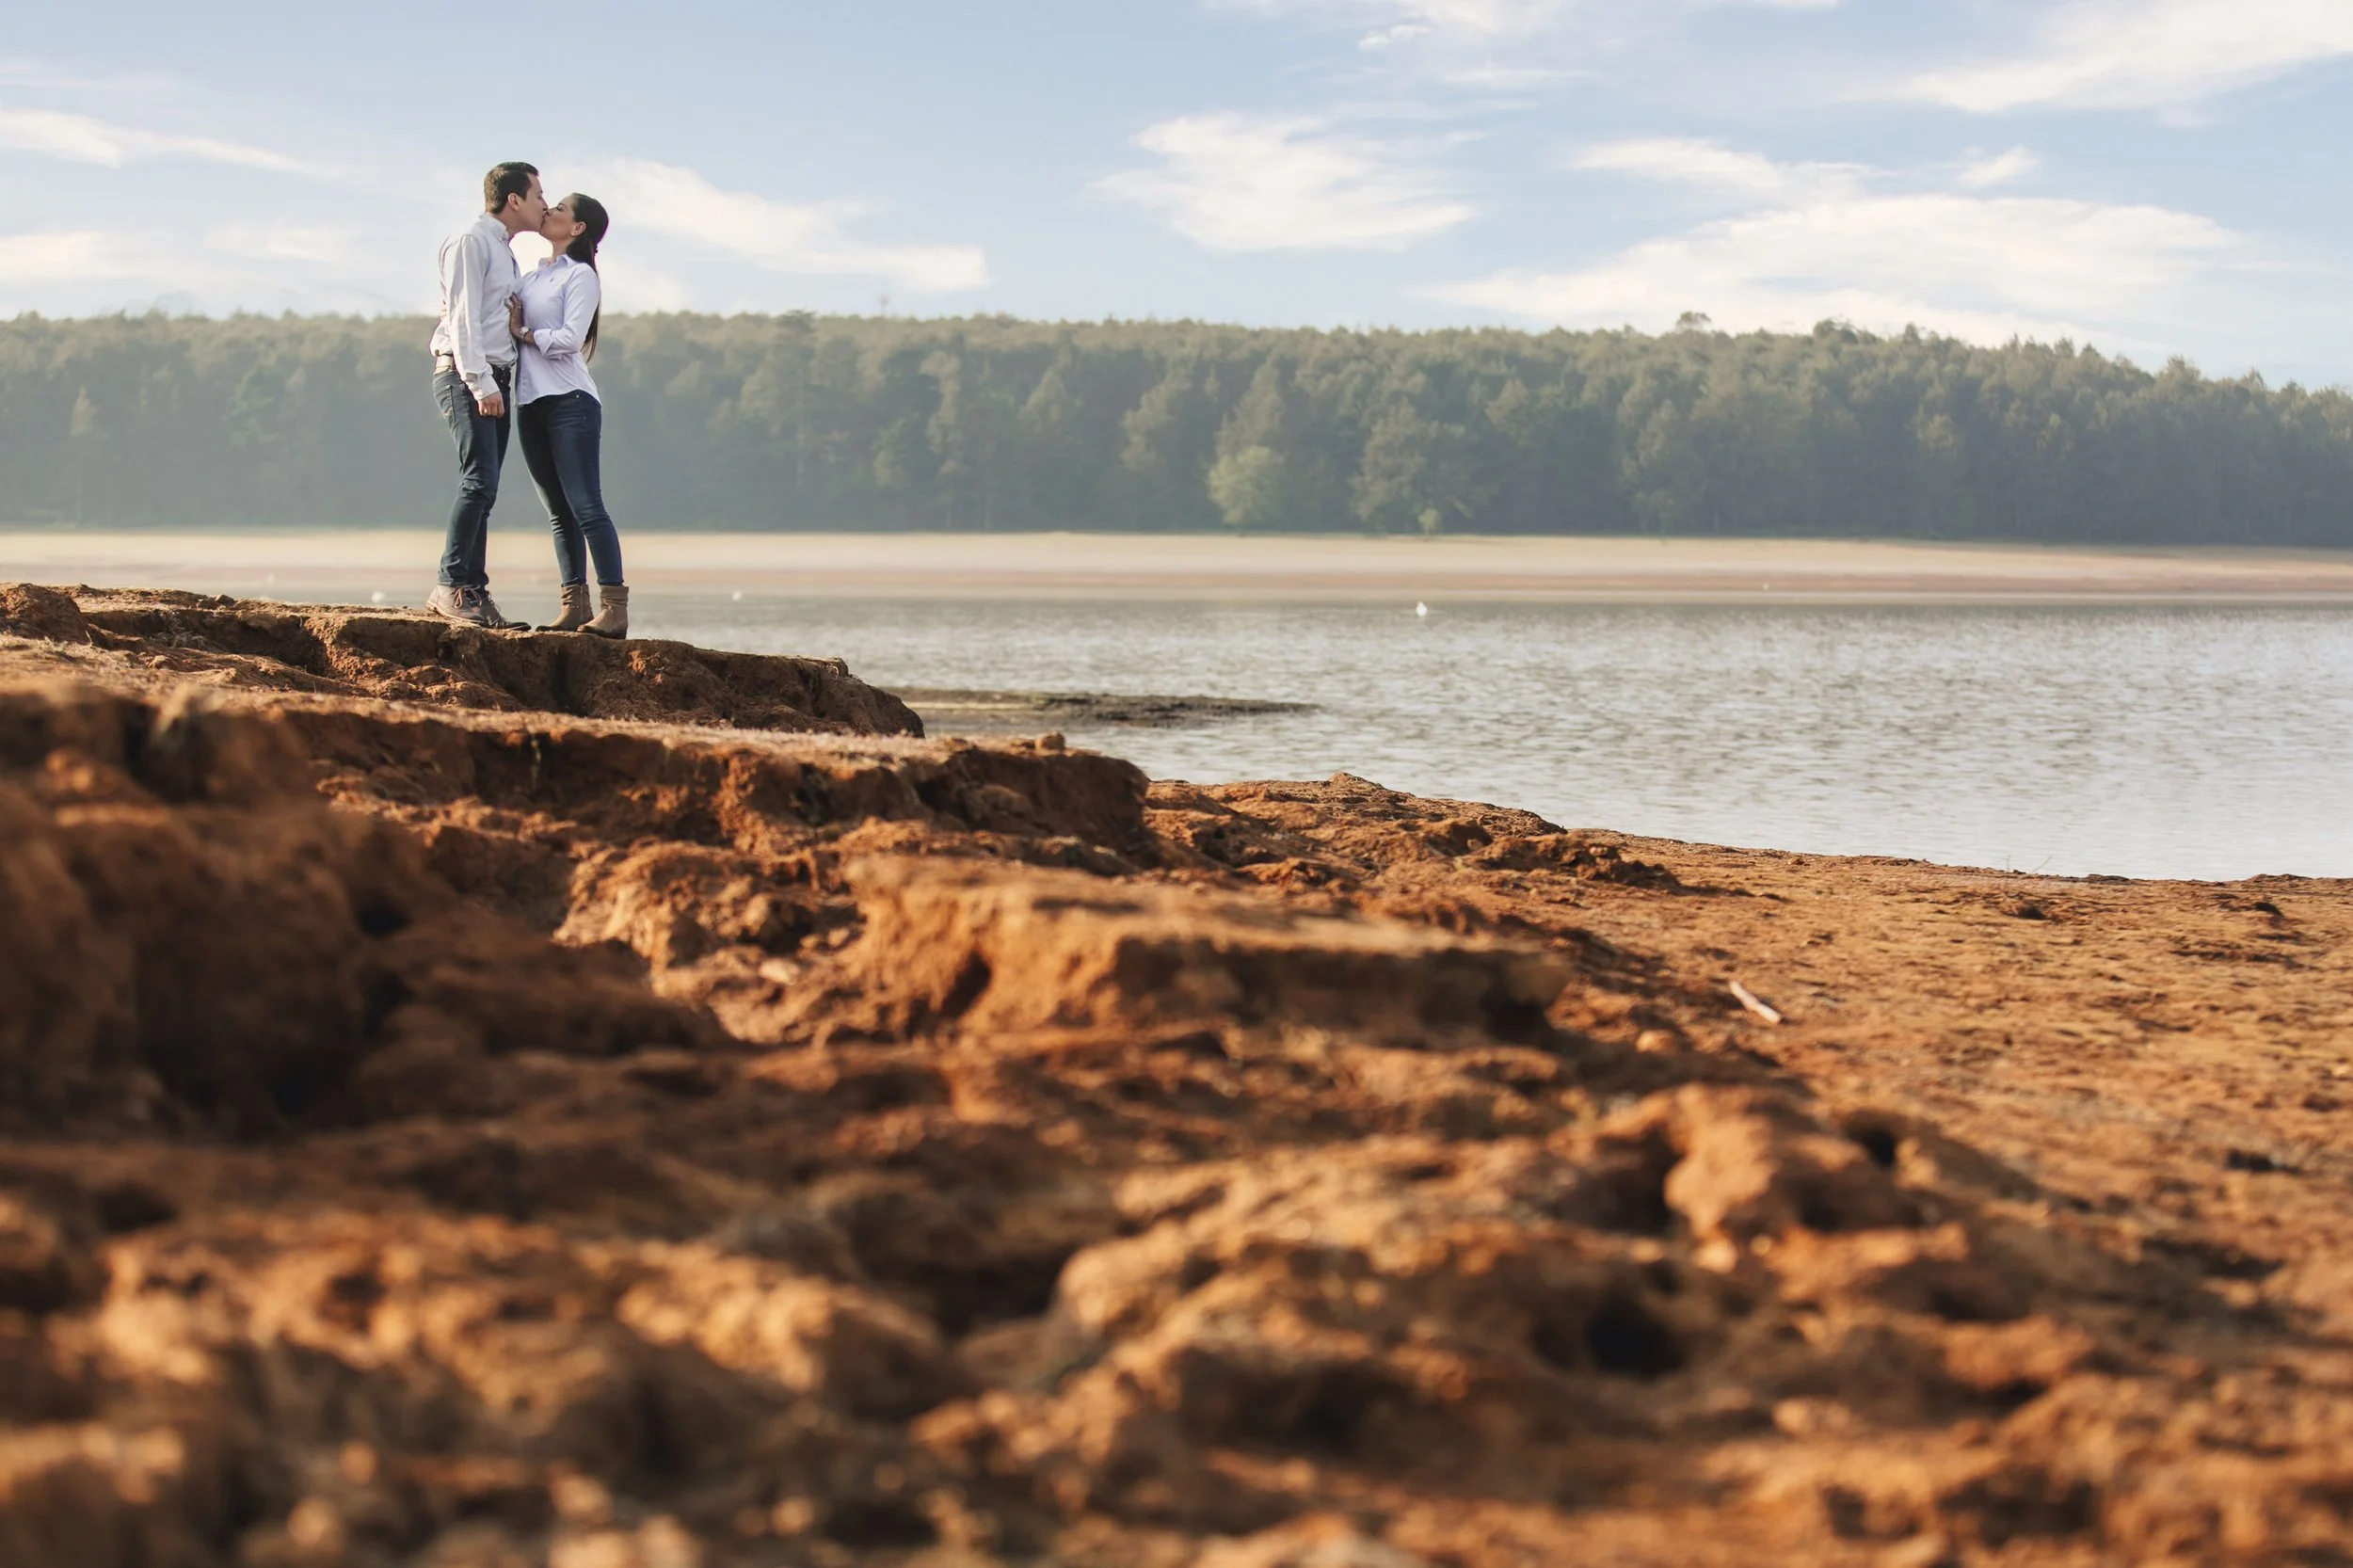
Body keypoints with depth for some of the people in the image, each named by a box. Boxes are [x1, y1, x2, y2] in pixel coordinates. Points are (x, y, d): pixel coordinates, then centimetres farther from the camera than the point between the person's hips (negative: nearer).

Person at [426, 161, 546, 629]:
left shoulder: (505, 252, 23)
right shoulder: (471, 242, -6)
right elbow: (463, 317, -14)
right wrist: (481, 383, -20)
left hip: (494, 380, 9)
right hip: (466, 377, -9)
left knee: (483, 488, 4)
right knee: (480, 481, -18)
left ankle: (475, 591, 3)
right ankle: (450, 586, -19)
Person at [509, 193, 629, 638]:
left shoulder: (580, 275, -3)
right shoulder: (533, 276, 19)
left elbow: (570, 338, -14)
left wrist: (523, 334, -7)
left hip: (570, 401, -8)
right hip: (532, 403, 8)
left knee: (585, 506, -11)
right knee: (558, 511, 7)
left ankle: (614, 607, -13)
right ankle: (574, 605, 9)